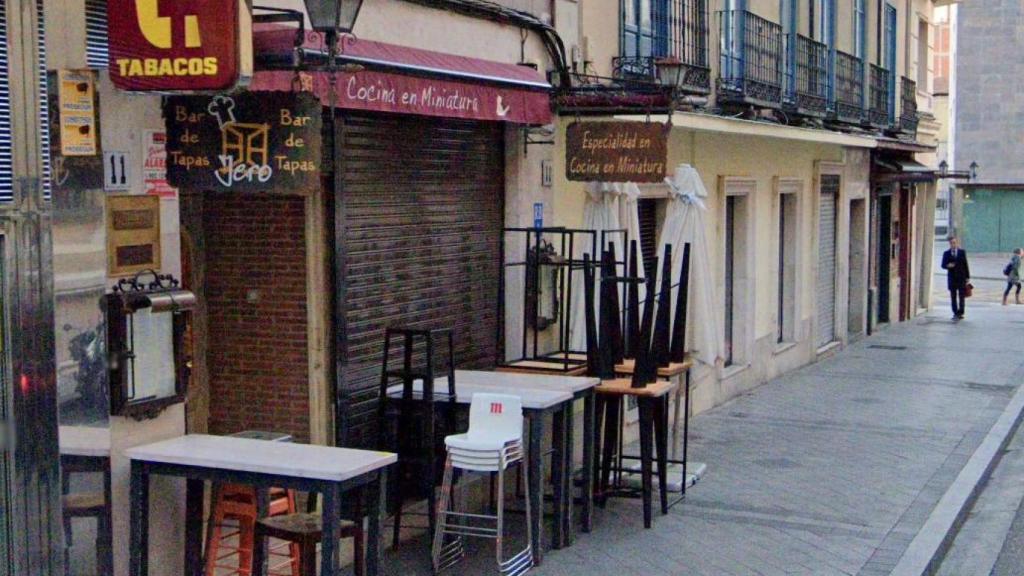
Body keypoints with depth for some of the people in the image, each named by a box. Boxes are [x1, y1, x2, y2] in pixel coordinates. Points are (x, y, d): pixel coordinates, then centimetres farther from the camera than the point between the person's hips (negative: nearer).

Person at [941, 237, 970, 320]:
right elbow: (943, 265, 4)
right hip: (951, 278, 1)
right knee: (953, 297, 2)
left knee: (961, 297, -1)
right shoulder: (946, 253, 5)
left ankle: (960, 313, 1)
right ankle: (955, 313, 6)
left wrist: (967, 277, 1)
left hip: (961, 277, -1)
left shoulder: (962, 252, 5)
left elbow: (965, 264, 5)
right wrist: (947, 265, -19)